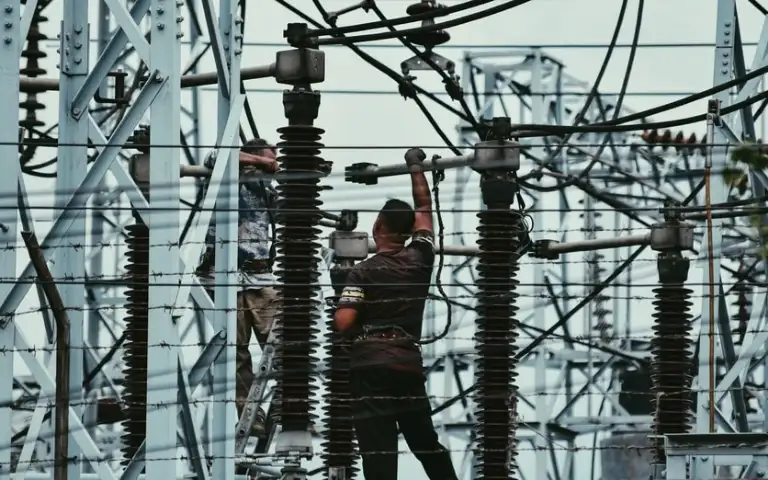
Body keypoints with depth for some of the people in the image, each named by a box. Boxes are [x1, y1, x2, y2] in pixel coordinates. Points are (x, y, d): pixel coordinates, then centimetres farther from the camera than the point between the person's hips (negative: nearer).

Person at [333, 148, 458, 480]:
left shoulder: (362, 272, -5)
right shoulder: (421, 259, 5)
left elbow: (343, 323, -15)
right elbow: (424, 210, 20)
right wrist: (416, 169, 32)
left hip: (371, 366, -4)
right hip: (409, 364, 4)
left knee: (378, 448, -11)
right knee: (426, 442, 18)